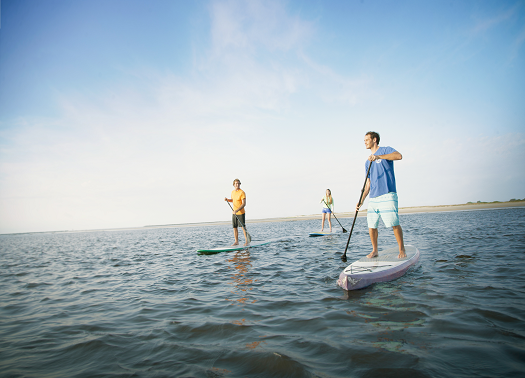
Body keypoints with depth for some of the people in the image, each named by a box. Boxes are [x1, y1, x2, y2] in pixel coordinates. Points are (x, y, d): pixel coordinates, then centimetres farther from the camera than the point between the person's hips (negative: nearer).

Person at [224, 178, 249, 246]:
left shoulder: (242, 192, -14)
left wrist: (237, 210, -30)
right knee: (235, 227, 8)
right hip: (234, 213, 7)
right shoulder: (232, 192, 8)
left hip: (241, 213, -7)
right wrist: (227, 199, 7)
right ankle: (236, 241, 18)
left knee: (243, 227, -1)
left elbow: (244, 204, -20)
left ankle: (247, 241, 10)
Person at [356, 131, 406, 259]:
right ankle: (374, 250, 17)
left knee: (394, 224, -9)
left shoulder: (385, 150, 4)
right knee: (371, 225, 3)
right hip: (373, 198, 7)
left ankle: (402, 250, 6)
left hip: (387, 195, -6)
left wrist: (378, 156, -28)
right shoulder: (367, 162, 22)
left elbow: (399, 156, -20)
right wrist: (362, 200, 14)